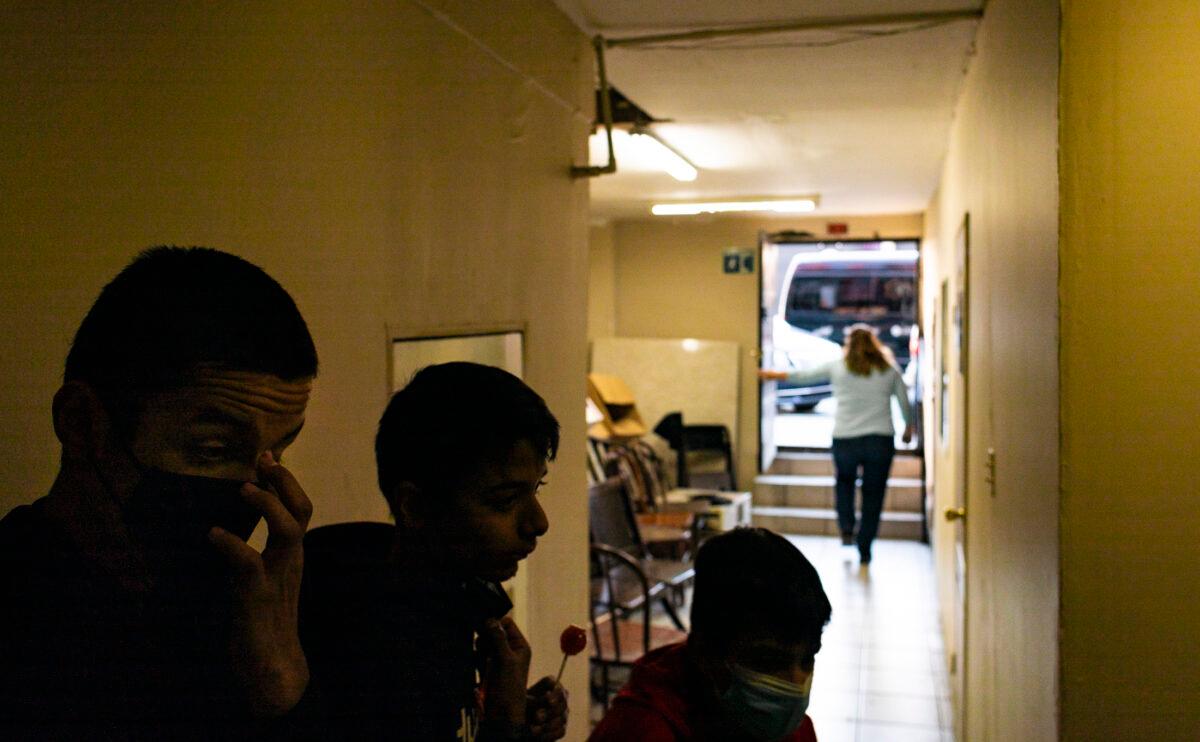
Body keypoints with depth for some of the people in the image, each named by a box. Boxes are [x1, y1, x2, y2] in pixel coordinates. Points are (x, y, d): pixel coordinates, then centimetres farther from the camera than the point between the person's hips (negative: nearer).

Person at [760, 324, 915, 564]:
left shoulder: (837, 367, 4)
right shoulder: (889, 370, 7)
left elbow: (803, 376, 14)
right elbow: (905, 403, 14)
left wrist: (774, 375, 29)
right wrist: (908, 428, 32)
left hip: (845, 439, 0)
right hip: (881, 440, 0)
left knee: (845, 481, 27)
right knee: (873, 494, 8)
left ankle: (846, 530, 14)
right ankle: (864, 549, 8)